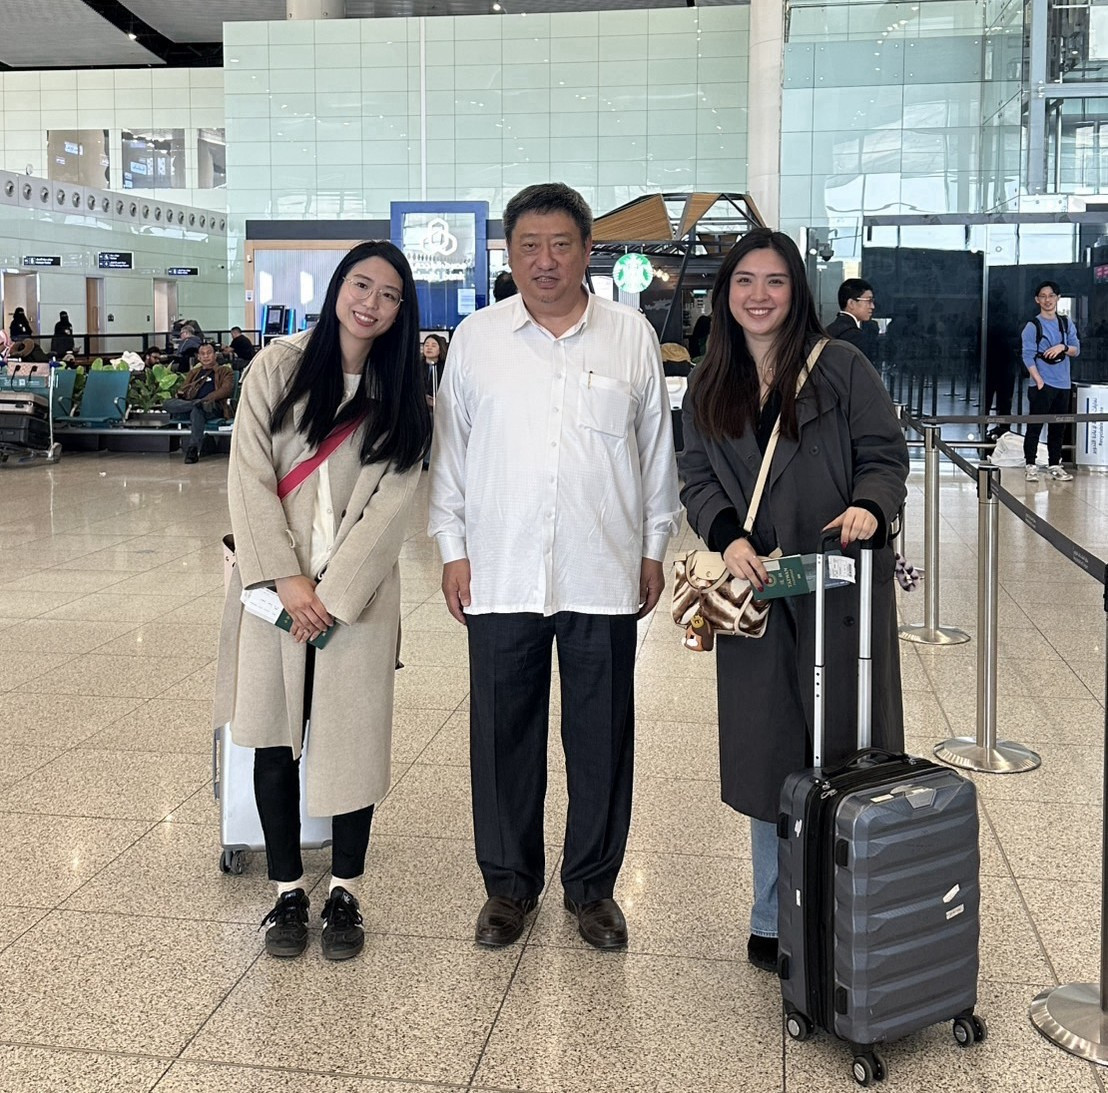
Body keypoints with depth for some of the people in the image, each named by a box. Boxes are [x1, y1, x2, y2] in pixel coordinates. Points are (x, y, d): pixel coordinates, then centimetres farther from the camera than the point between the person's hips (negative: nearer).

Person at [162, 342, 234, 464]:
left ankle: (194, 449, -42)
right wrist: (181, 394, 0)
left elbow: (227, 389, 2)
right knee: (167, 403, -24)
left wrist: (207, 398, -15)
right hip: (189, 403, 4)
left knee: (197, 411, -41)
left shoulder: (224, 371, 19)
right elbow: (183, 389, 27)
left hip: (214, 406, -4)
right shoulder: (194, 373, 33)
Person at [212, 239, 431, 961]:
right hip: (275, 584, 0)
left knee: (353, 742, 2)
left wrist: (332, 593, -12)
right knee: (274, 742, 5)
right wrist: (289, 580, -12)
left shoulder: (405, 396, 5)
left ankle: (346, 893, 19)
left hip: (358, 593, 0)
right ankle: (288, 891, 21)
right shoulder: (280, 367, 2)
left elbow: (392, 504, -3)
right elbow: (250, 478, -4)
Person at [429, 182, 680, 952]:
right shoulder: (477, 338, 5)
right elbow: (450, 449, 8)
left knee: (602, 737, 8)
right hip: (500, 575, 1)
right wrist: (453, 548, 4)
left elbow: (656, 448, 9)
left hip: (603, 574, 0)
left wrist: (655, 548, 8)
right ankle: (509, 883, 26)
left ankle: (593, 886, 25)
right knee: (504, 735, 9)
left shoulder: (632, 336, 4)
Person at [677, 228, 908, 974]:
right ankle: (774, 925, 21)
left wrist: (868, 505, -22)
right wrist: (728, 537, -11)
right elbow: (697, 477, 8)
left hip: (843, 586, -3)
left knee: (843, 753, 2)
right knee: (769, 759, 8)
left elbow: (886, 455, -1)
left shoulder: (841, 367, -1)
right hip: (755, 592, 3)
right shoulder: (709, 385, 11)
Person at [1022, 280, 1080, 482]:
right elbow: (1028, 356, -9)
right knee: (1035, 426, -5)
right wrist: (1039, 382, -17)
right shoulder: (1032, 326, -4)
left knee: (1058, 427, 9)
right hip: (1042, 385, -5)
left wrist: (1063, 347, -12)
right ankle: (1030, 466, 1)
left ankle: (1055, 466, 17)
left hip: (1063, 384, 5)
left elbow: (1076, 350, 10)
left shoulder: (1067, 323, 11)